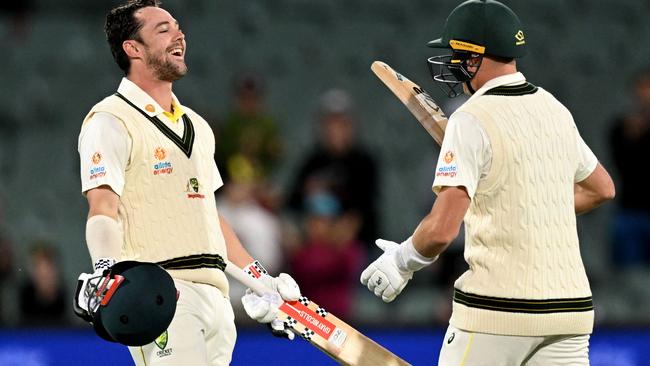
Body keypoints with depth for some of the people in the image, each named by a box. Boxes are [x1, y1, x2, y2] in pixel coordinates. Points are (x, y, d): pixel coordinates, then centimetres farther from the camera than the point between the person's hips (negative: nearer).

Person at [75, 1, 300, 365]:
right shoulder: (110, 122, -2)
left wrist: (260, 280, 30)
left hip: (215, 294, 8)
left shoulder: (197, 126, 23)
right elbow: (103, 209, -13)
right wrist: (105, 269, -30)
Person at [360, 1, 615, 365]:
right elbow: (602, 188, 27)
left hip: (496, 310, -6)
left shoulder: (472, 120, -11)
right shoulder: (554, 109, 12)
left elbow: (442, 229, -18)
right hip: (570, 305, 6)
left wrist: (401, 261, -1)